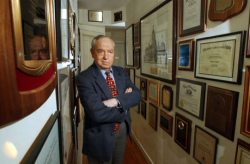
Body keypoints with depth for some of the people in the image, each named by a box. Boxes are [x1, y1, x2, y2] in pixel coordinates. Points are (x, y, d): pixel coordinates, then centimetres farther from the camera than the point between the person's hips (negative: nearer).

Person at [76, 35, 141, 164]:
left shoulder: (121, 72, 1)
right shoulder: (84, 78, -19)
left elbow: (137, 95, -7)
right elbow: (97, 113, -28)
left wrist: (117, 101, -25)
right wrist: (124, 108, -15)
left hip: (122, 130, 6)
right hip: (100, 136, -5)